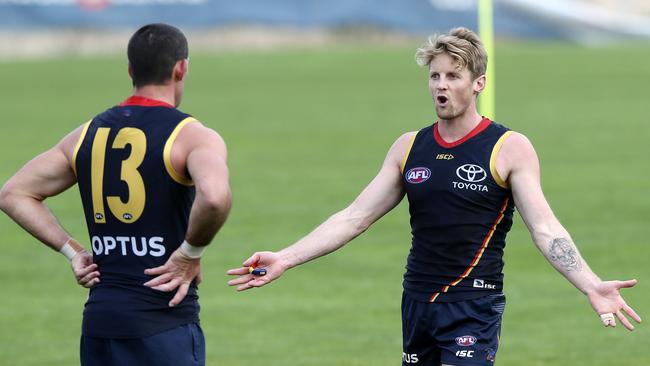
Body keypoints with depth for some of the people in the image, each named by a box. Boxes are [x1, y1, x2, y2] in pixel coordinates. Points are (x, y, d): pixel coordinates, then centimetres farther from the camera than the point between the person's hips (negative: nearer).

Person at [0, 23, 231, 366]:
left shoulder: (88, 135, 12)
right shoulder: (191, 136, -8)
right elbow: (214, 197, -29)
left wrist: (72, 251, 12)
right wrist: (190, 253, -13)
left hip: (98, 323, 6)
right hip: (164, 325, -6)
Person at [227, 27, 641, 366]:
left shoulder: (509, 149, -5)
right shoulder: (409, 147, 8)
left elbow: (544, 228, -12)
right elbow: (354, 217, 9)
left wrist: (592, 286, -28)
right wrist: (285, 259, 1)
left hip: (474, 305, -5)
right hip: (417, 302, 5)